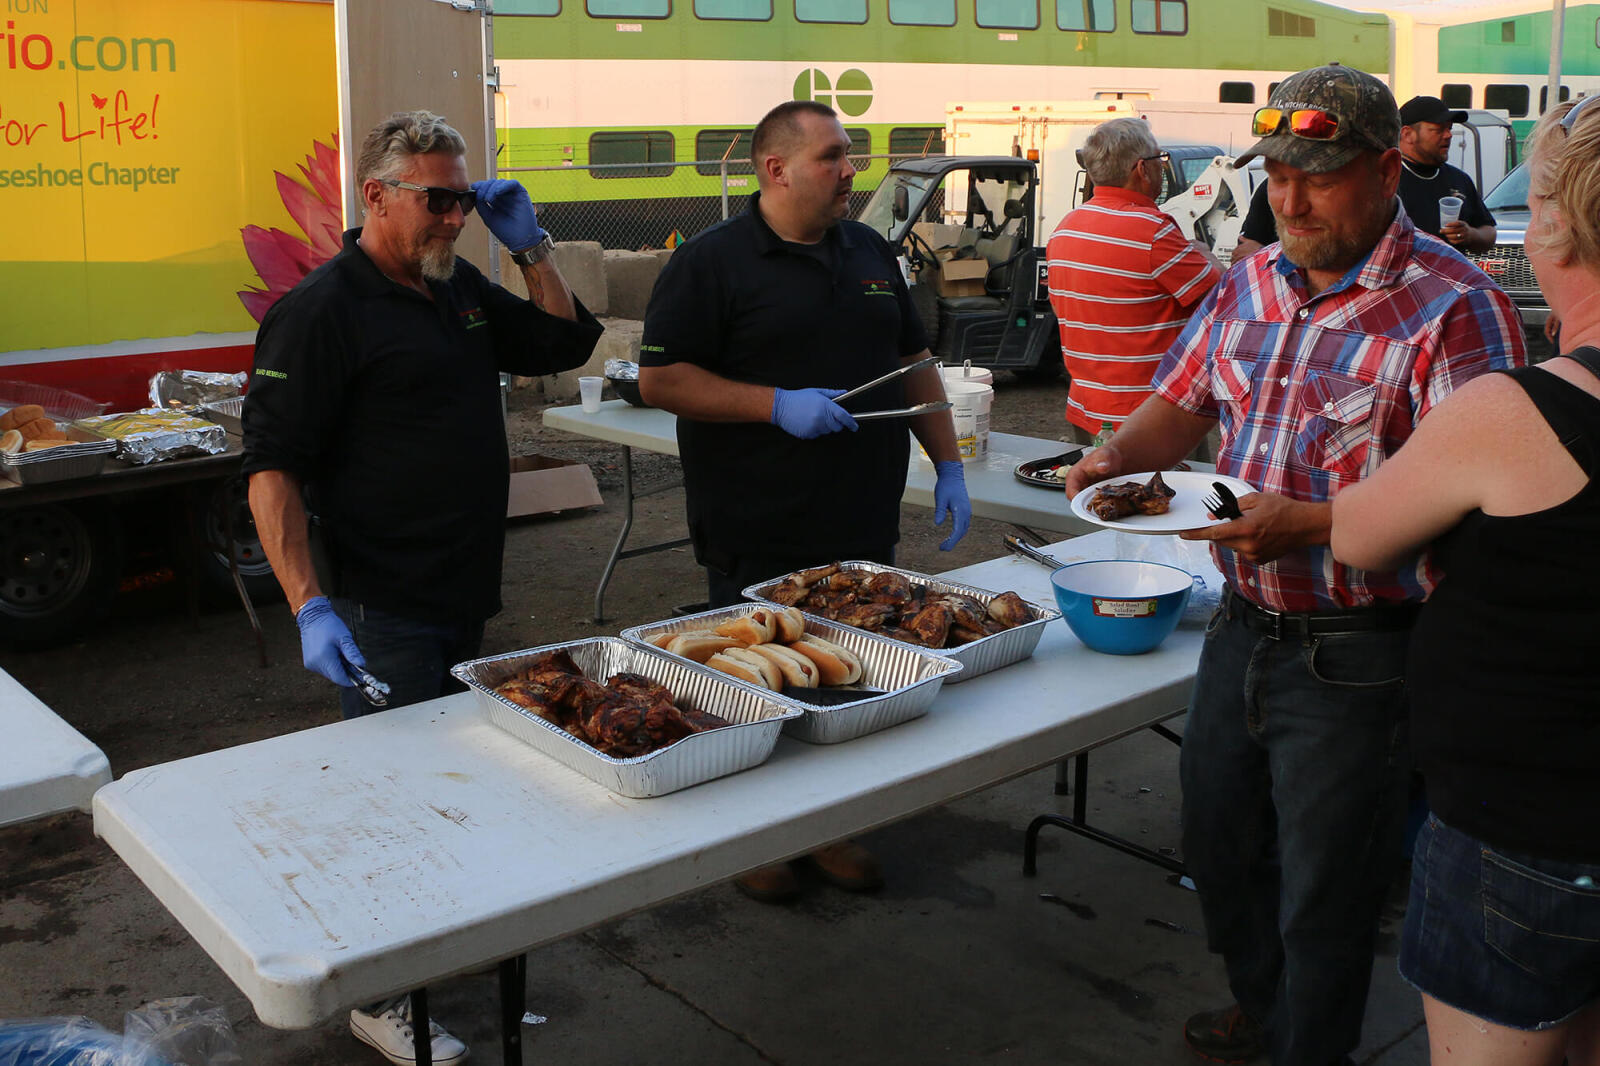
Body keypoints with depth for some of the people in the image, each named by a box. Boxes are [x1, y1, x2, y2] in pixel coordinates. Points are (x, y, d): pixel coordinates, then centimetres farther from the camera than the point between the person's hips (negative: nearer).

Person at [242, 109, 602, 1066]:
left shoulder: (462, 288, 10)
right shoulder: (321, 312, -14)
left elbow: (567, 344, 19)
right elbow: (273, 467, -18)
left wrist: (531, 246, 4)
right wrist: (309, 605, -27)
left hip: (467, 594, 8)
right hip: (383, 610, -8)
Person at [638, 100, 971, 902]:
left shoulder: (869, 253, 13)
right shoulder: (711, 262, -7)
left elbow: (914, 365, 19)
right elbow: (659, 380, -12)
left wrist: (949, 465, 11)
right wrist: (778, 404, -19)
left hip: (864, 527, 6)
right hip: (758, 539, -5)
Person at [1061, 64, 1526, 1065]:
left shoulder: (1456, 309, -17)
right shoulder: (1251, 285, 6)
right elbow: (1182, 401, 13)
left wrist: (1311, 525, -33)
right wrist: (1117, 457, -8)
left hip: (1356, 657, -7)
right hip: (1242, 629, 7)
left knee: (1323, 897, 9)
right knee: (1217, 846, 24)